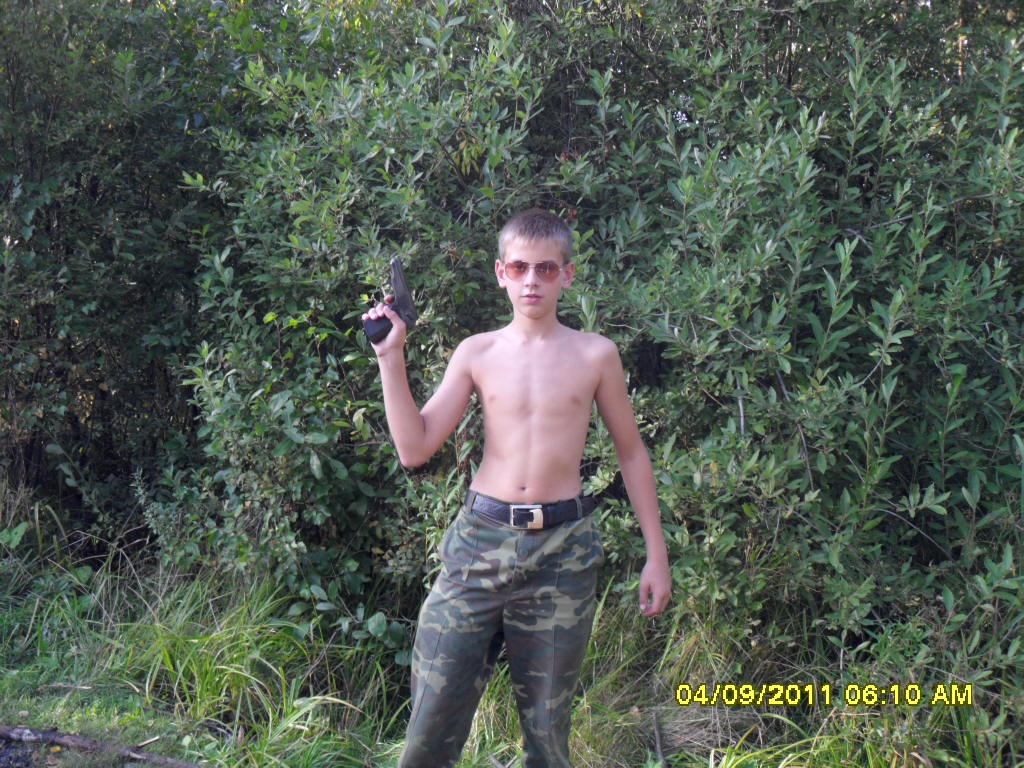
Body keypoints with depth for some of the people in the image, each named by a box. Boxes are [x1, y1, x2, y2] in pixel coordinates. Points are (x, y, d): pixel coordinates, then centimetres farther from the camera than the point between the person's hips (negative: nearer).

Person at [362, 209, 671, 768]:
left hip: (562, 551, 0)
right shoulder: (477, 354, 5)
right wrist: (391, 358, -5)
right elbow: (415, 449, 1)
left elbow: (631, 453, 11)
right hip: (481, 537, 0)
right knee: (433, 719, -3)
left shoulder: (595, 355, 4)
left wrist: (656, 553, 8)